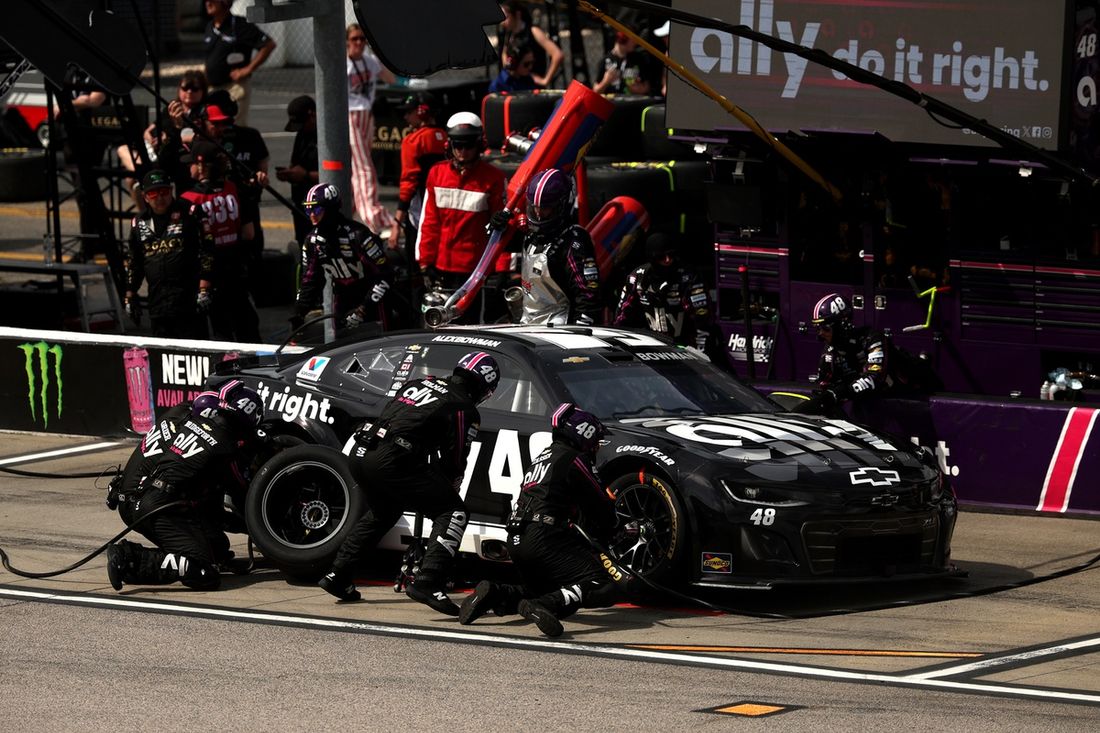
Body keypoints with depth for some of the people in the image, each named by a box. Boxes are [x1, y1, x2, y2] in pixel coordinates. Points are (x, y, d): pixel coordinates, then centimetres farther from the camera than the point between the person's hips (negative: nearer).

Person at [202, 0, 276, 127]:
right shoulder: (210, 27, 12)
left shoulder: (239, 25, -11)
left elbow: (269, 44, -13)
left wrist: (248, 69, -14)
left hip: (234, 87, -8)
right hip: (212, 87, 8)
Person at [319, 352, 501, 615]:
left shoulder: (420, 383, 22)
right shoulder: (465, 410, 2)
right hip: (393, 462, -8)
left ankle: (338, 576, 36)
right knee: (453, 512, -1)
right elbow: (454, 462, 5)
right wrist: (449, 491, 25)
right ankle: (427, 582, -16)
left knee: (382, 513, 33)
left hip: (360, 455, 8)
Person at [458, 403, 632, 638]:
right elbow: (599, 509, 1)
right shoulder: (574, 459, -2)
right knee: (606, 584, -18)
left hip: (516, 543, 9)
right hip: (546, 538, -9)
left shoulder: (545, 456, 26)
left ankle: (494, 594, 2)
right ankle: (542, 607, -38)